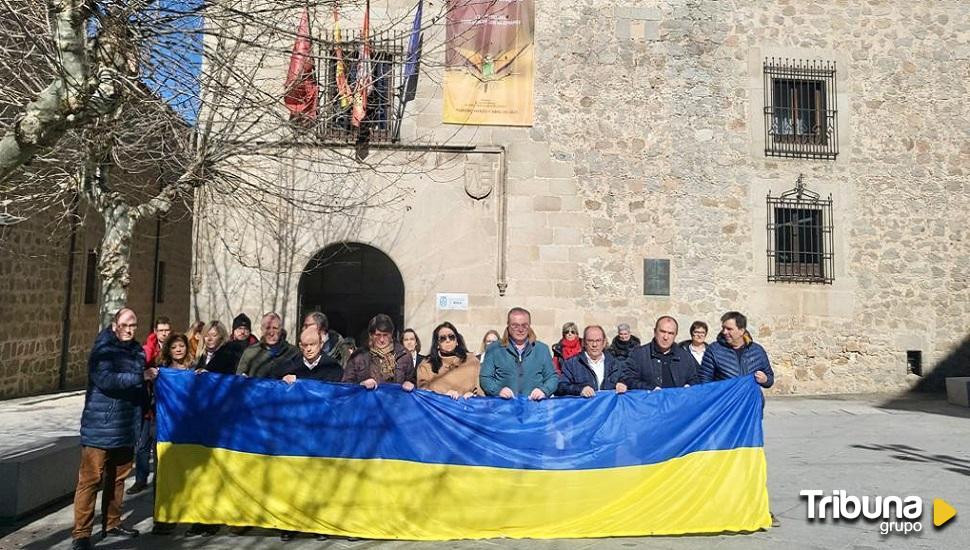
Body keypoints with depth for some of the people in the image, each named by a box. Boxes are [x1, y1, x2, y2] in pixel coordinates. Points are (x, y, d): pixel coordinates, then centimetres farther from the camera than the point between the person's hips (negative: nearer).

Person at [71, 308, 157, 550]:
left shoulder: (138, 350, 11)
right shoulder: (103, 350, -9)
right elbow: (105, 380, -24)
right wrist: (141, 377, -21)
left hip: (126, 428, 7)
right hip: (100, 427, -7)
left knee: (118, 478, 15)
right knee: (90, 479, -4)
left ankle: (112, 523, 27)